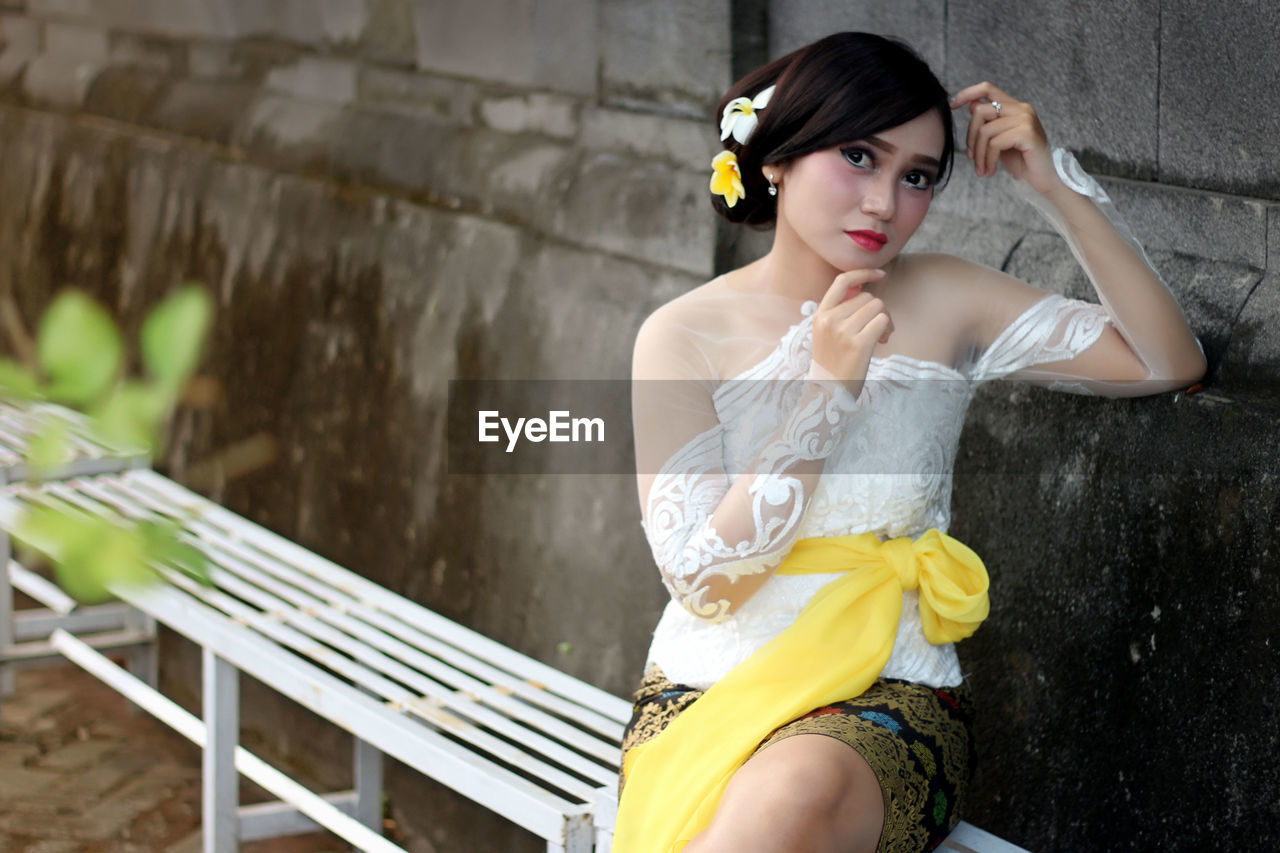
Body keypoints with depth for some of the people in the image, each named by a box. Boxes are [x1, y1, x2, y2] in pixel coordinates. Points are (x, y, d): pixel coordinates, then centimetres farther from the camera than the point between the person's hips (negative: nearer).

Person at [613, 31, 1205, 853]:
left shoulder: (946, 305, 5)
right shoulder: (685, 336, -1)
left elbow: (1171, 362, -1)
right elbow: (706, 580, -9)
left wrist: (1056, 185, -7)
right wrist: (830, 387, -15)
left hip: (890, 693, 1)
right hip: (704, 690, 0)